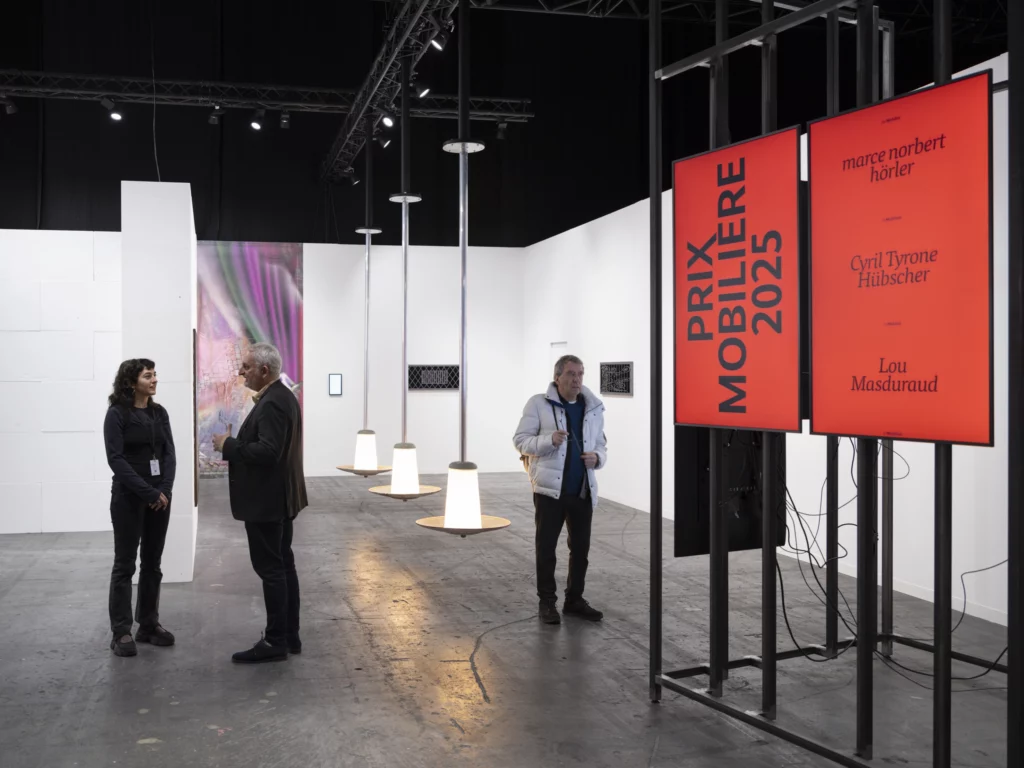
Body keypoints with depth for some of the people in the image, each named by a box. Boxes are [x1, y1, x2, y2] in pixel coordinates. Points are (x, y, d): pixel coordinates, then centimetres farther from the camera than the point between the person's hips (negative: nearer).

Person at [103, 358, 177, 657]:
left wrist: (164, 490, -10)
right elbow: (116, 459, -13)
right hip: (129, 498, -5)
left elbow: (169, 453, 4)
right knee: (125, 564, 1)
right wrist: (148, 492, -17)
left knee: (153, 563, 9)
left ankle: (149, 625, 18)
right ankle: (121, 632, 6)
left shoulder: (159, 412, 8)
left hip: (160, 496, 5)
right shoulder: (117, 414, -7)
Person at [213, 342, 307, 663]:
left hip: (266, 501, -11)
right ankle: (289, 636, 19)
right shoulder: (282, 396, 13)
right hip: (279, 497, 11)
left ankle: (276, 642, 2)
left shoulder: (272, 403, -20)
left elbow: (268, 451, -28)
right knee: (283, 565, 12)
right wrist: (236, 444, 12)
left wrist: (229, 445, -17)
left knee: (270, 569, -4)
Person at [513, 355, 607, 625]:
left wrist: (597, 457, -6)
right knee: (546, 548, 3)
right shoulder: (538, 403, -4)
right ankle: (547, 602, 16)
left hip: (584, 490, 4)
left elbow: (601, 444, 17)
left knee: (581, 548, 11)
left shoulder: (594, 408, 8)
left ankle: (574, 600, 26)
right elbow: (520, 440, -5)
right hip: (550, 489, -4)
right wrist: (550, 440, -21)